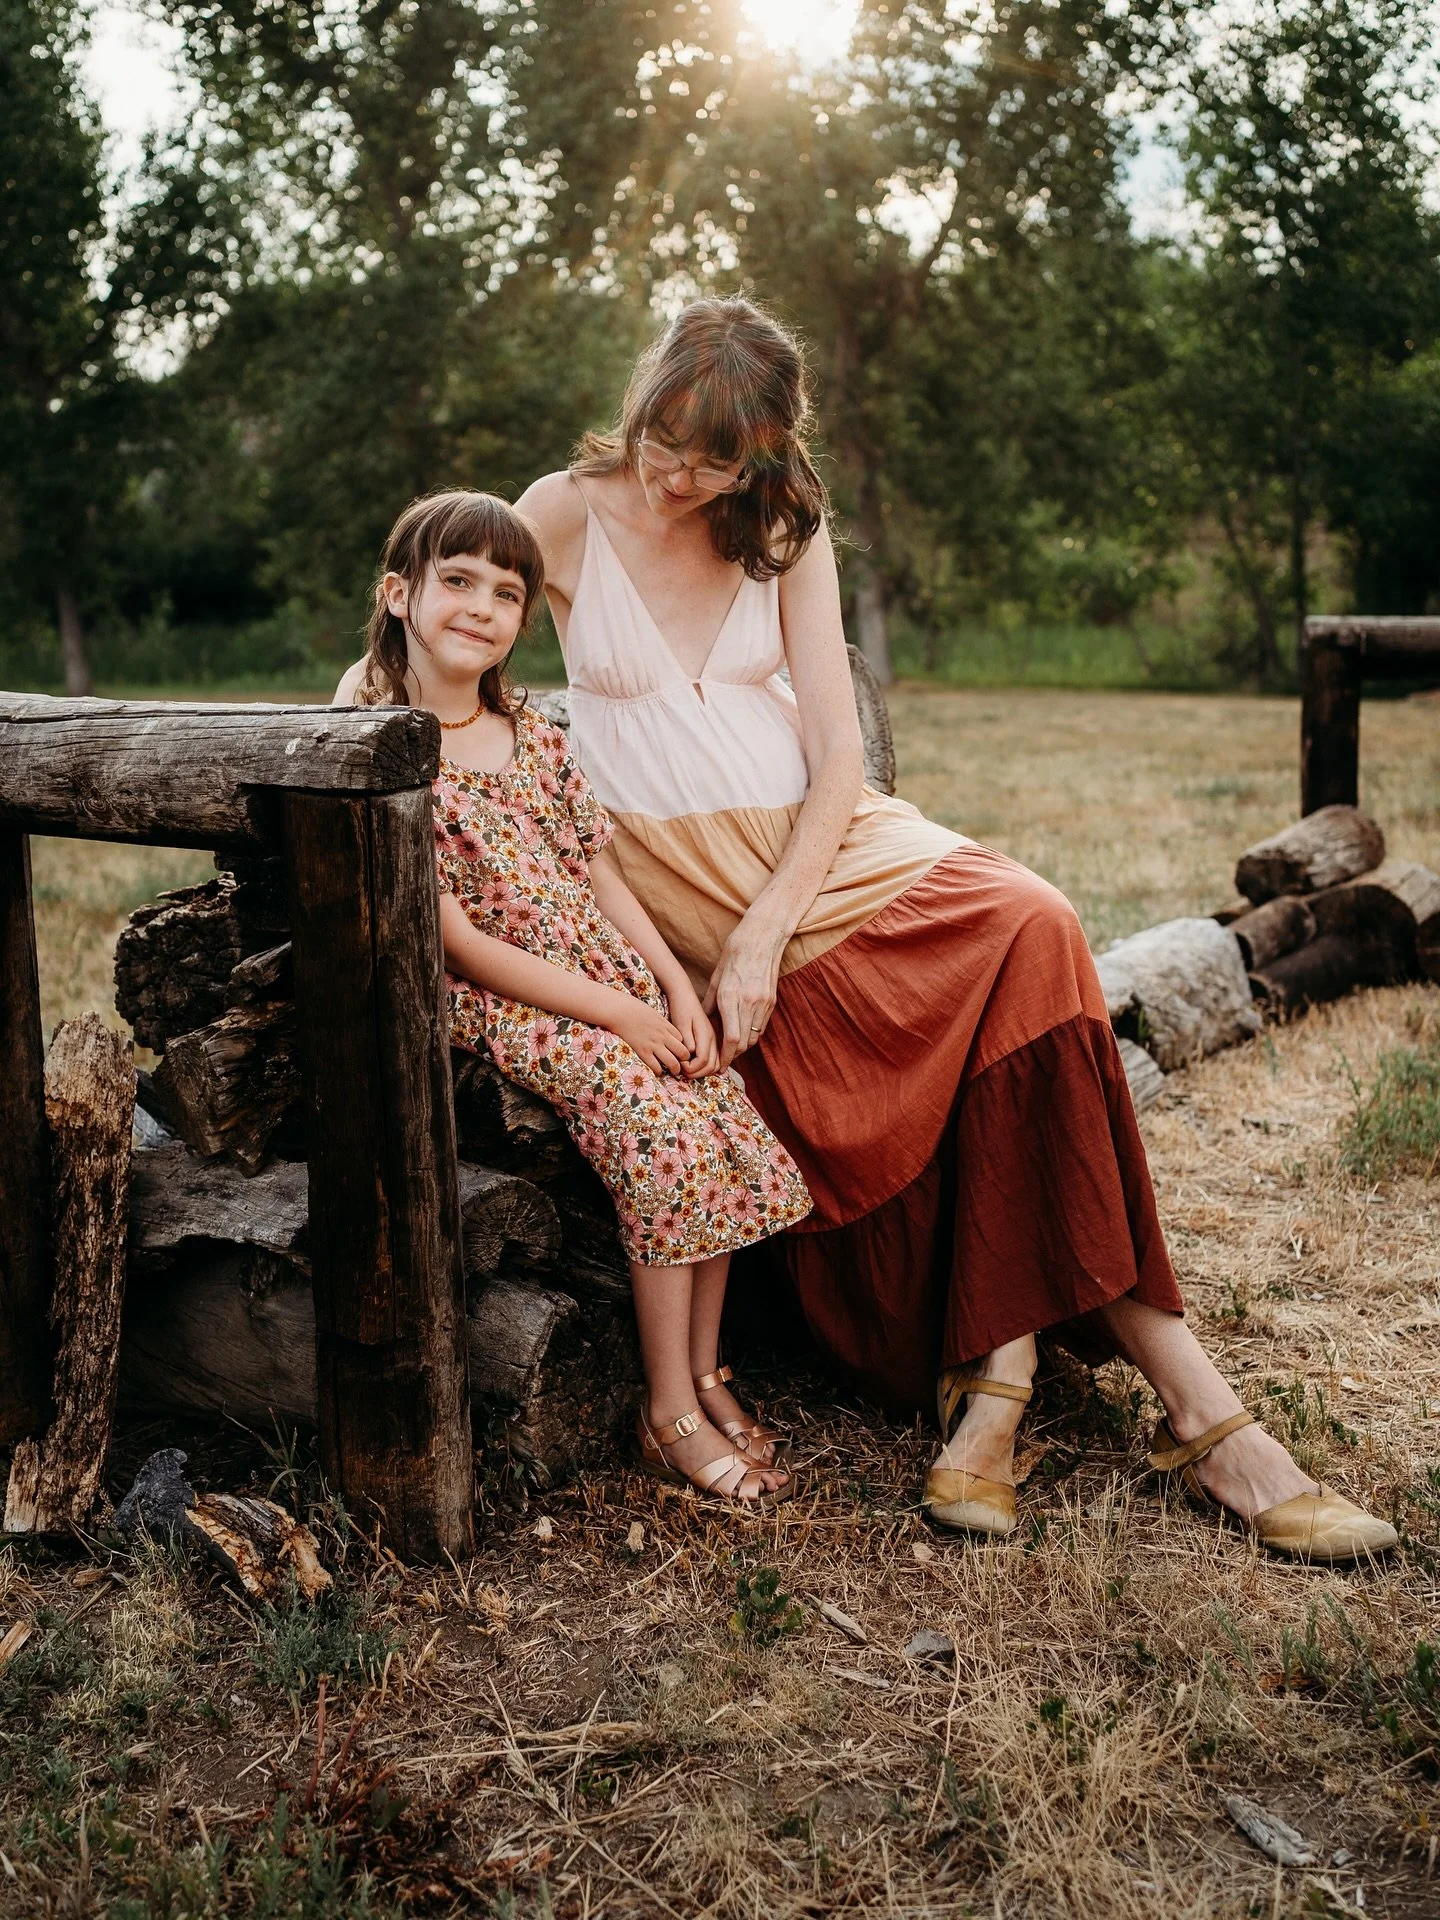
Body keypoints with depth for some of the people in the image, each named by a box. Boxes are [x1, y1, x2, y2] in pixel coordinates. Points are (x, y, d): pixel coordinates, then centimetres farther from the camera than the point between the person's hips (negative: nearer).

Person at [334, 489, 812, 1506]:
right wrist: (617, 1015, -16)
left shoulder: (535, 736, 10)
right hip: (503, 1003, -6)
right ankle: (672, 1413, -11)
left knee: (736, 1123, -12)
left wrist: (677, 989, -3)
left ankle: (707, 1373, 5)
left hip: (620, 983, 6)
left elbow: (605, 876, 13)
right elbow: (457, 941, -15)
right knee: (667, 1133, -24)